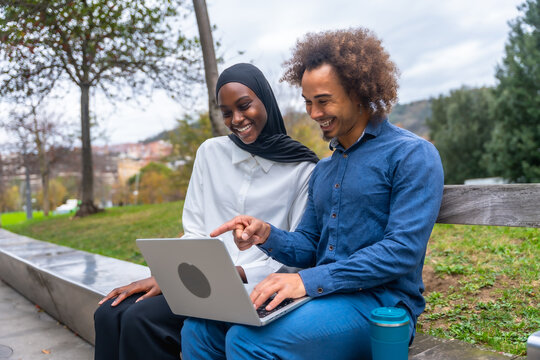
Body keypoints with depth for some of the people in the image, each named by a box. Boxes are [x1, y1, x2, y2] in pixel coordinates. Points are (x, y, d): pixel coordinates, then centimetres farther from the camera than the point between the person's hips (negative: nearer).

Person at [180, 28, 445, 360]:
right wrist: (268, 235, -5)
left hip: (379, 303, -6)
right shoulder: (323, 170, 18)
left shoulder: (412, 155, -6)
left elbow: (403, 251, -16)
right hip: (321, 295, 7)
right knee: (199, 328, -12)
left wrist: (310, 281, -22)